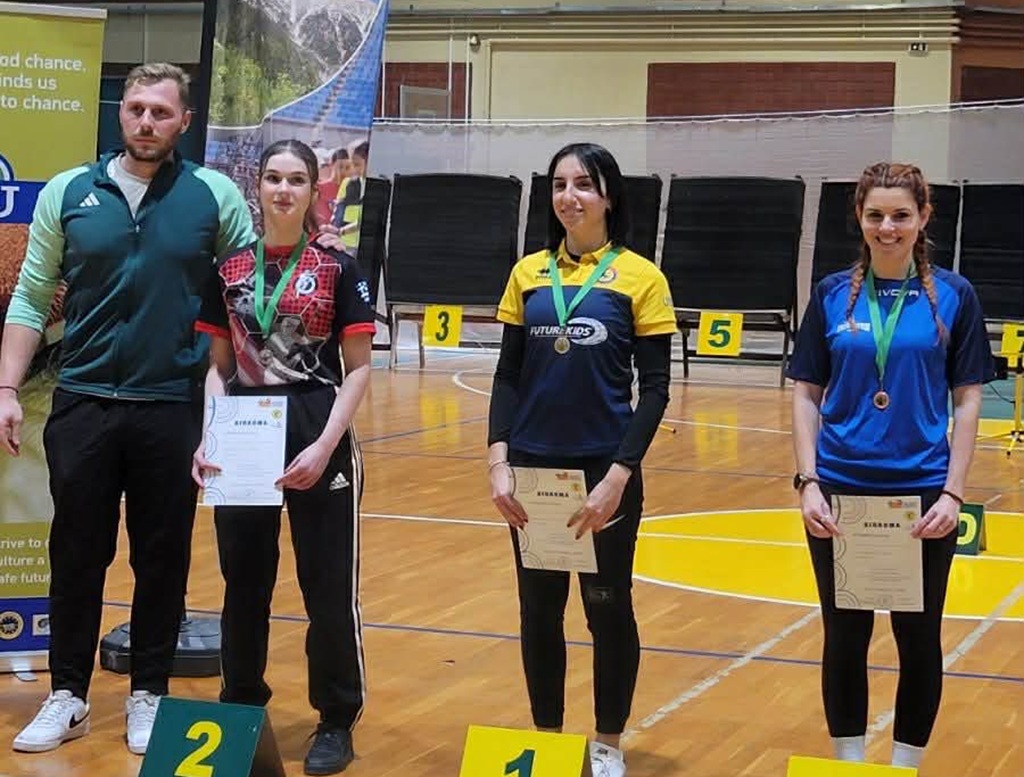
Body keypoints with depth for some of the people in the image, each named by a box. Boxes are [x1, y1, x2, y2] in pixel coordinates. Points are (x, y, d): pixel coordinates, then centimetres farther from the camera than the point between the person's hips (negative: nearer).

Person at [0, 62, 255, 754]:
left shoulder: (215, 196, 0)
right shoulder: (68, 193, 3)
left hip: (174, 407, -1)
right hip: (83, 404, 1)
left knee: (163, 560, 8)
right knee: (77, 555, 8)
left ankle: (149, 694, 21)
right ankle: (68, 695, 19)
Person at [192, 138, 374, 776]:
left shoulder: (338, 268, -2)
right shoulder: (230, 269, 7)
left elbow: (359, 368, -4)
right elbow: (219, 366, 10)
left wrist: (326, 444, -14)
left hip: (318, 438, -3)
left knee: (328, 582, 2)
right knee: (244, 578, 11)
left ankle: (337, 721, 15)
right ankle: (242, 707, 27)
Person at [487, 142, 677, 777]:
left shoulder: (640, 276, -5)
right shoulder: (529, 273, 5)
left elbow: (655, 388, -6)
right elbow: (508, 375, 6)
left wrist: (618, 475, -14)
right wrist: (499, 461, -5)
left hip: (605, 469, -3)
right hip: (534, 466, 3)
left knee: (607, 604, 7)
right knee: (539, 604, 11)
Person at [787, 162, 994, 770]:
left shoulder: (953, 296, 0)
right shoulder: (832, 295, 3)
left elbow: (968, 399, 0)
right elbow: (807, 394, 5)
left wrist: (954, 492, -8)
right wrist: (808, 481, -5)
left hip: (922, 493, -1)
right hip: (841, 490, 1)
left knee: (919, 637, 7)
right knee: (846, 635, 8)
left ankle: (907, 763, 22)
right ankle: (849, 761, 22)